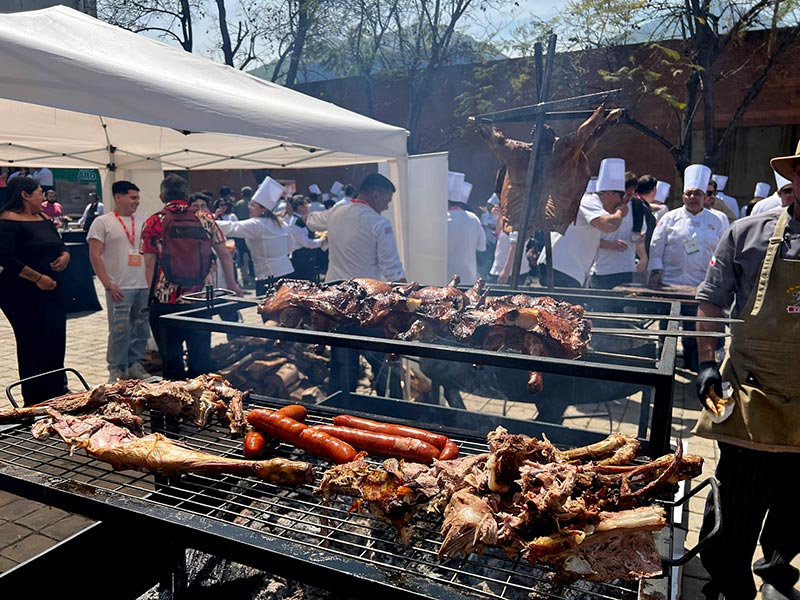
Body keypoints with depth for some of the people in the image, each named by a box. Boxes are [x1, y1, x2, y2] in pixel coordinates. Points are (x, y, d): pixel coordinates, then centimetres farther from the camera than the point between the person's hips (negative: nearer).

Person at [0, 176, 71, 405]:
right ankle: (36, 402, 9)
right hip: (23, 294, -8)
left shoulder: (44, 219, 14)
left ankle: (57, 393, 23)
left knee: (56, 342, 10)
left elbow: (60, 246, 21)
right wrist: (37, 278, -21)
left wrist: (65, 256, -2)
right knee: (34, 345, -3)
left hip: (51, 291, 8)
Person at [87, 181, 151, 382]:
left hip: (143, 286, 5)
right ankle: (116, 369, 10)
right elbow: (95, 256, -5)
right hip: (119, 288, -5)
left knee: (142, 329, 8)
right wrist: (108, 284, -12)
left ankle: (136, 364, 21)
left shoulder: (140, 223, 14)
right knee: (120, 330, -4)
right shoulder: (102, 222, -1)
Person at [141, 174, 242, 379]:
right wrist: (232, 284, 15)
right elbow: (224, 254, 4)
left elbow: (150, 264, -4)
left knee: (171, 358, 9)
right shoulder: (205, 218, 3)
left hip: (166, 300, -1)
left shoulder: (152, 223, 0)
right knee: (201, 356, 11)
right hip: (200, 299, 1)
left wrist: (152, 294, 5)